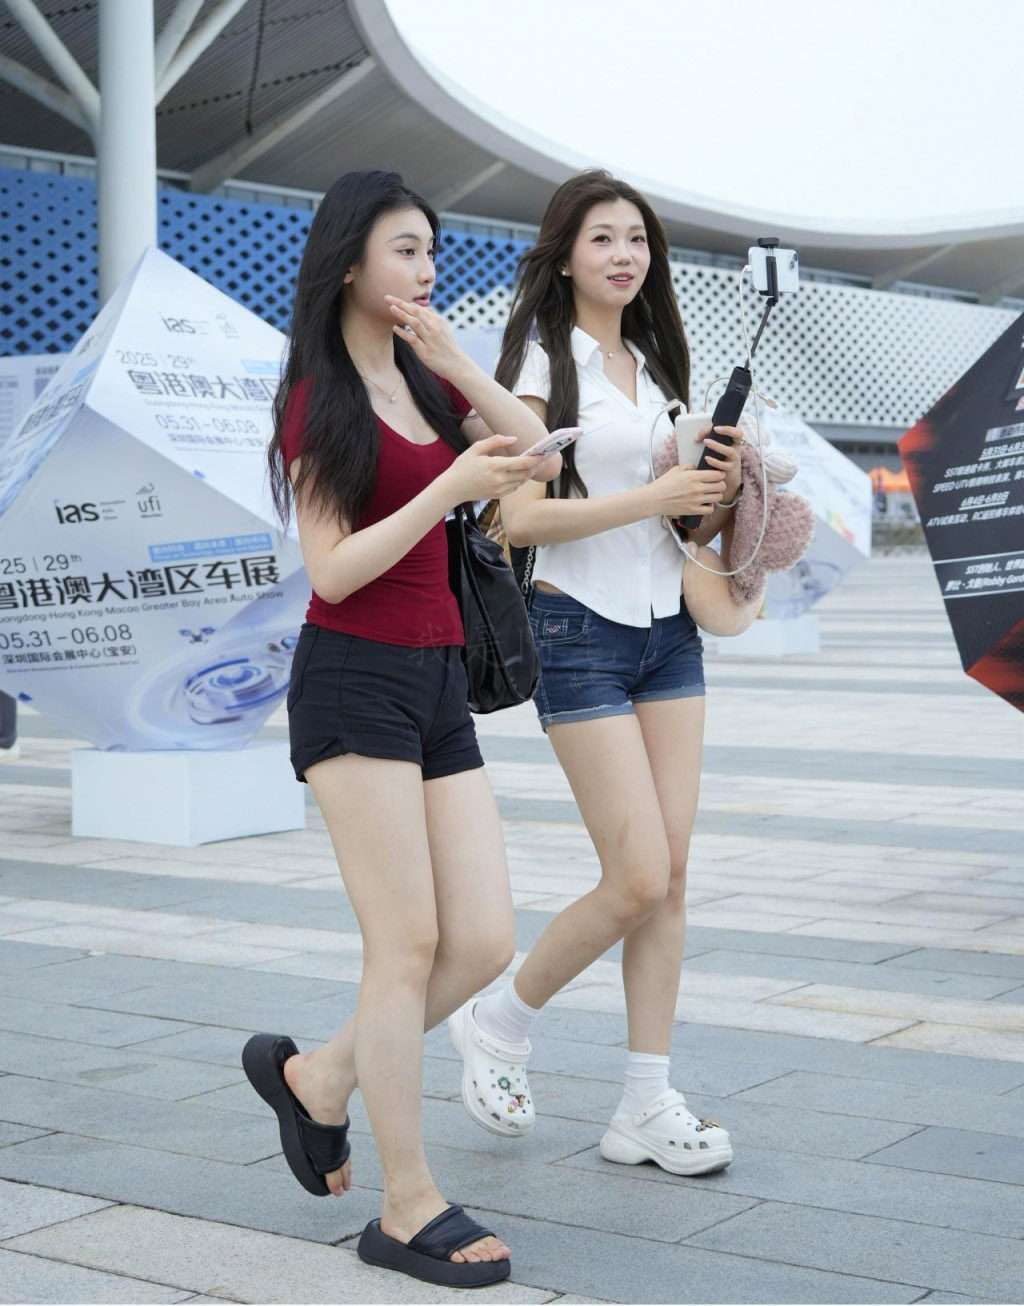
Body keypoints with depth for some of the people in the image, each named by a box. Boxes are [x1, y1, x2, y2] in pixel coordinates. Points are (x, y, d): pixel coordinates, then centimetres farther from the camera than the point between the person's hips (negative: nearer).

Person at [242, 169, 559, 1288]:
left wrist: (455, 364, -2)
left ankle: (315, 1078, 21)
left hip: (437, 686, 7)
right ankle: (409, 1210, 3)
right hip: (352, 680, -7)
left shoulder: (425, 382, 16)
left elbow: (540, 457, 6)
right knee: (409, 943, -7)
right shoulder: (317, 398, -4)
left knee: (485, 944, 1)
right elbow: (333, 570, -12)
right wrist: (451, 487, -21)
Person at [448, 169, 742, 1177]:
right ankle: (500, 1022, 15)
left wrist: (721, 489, -2)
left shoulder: (655, 364, 15)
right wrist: (653, 496, -19)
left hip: (668, 629, 7)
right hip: (580, 630, -7)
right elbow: (521, 516, -16)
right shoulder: (542, 361, -6)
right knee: (638, 880, -9)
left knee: (671, 876, 3)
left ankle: (647, 1106, 11)